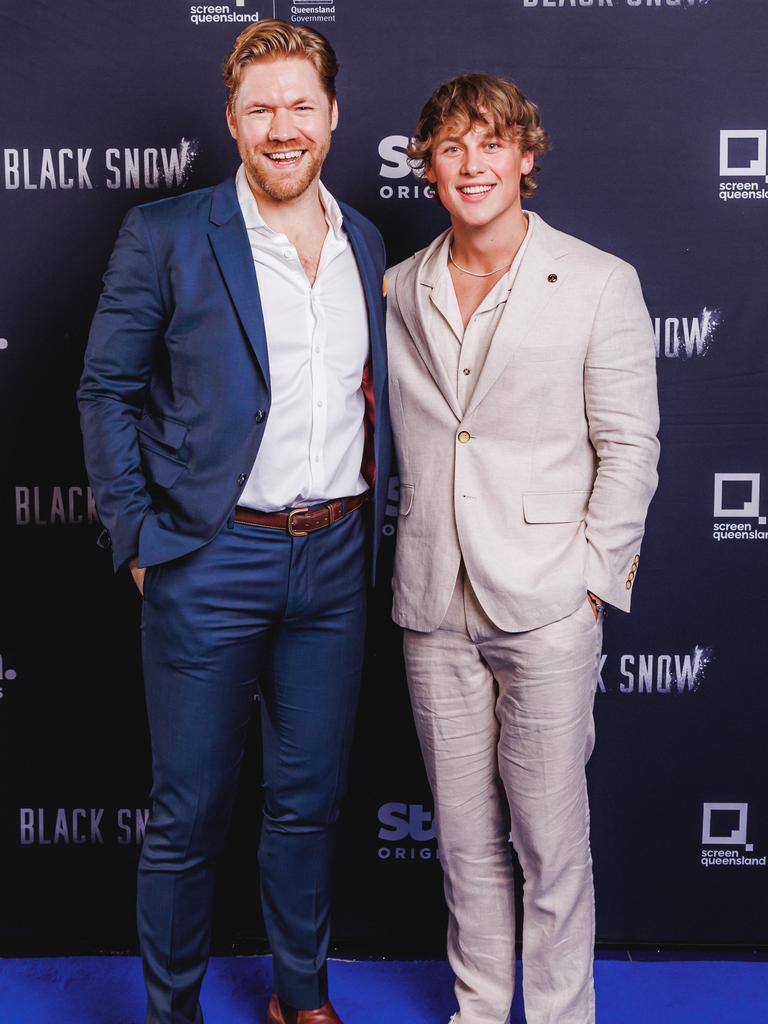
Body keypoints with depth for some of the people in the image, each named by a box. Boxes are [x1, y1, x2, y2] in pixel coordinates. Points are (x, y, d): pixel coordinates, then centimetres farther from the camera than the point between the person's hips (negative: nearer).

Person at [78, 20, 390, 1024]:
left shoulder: (366, 245, 9)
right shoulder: (165, 236, -5)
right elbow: (107, 391, -2)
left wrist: (370, 526, 9)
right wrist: (139, 538, -7)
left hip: (336, 561, 4)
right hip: (211, 564, -4)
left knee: (310, 798, 16)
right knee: (189, 813, 7)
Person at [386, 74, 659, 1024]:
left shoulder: (599, 284, -2)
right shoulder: (399, 291, 8)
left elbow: (629, 446, -2)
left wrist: (589, 578, -7)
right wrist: (412, 563, 7)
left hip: (546, 608, -3)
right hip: (434, 608, 4)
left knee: (550, 838, 5)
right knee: (464, 836, 15)